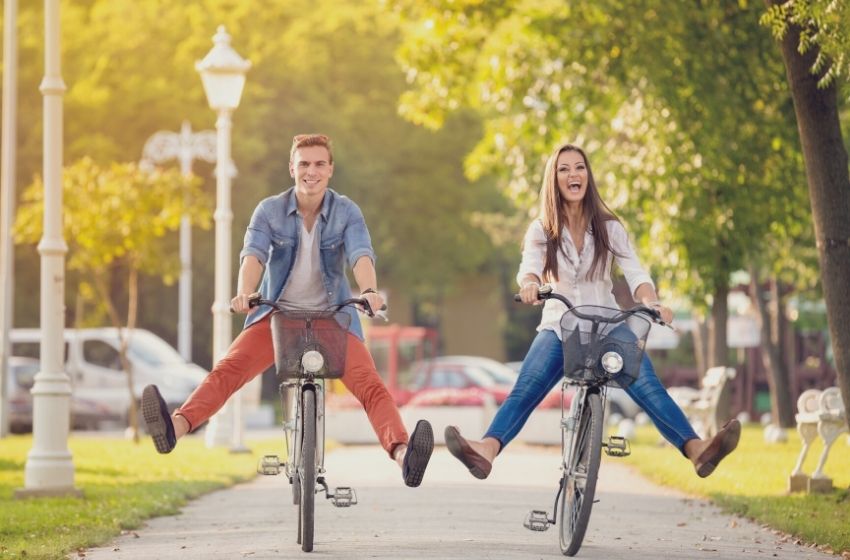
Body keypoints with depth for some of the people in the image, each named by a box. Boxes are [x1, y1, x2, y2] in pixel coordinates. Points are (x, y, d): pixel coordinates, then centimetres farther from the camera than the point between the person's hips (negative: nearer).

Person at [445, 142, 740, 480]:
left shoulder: (609, 228, 4)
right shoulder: (541, 231, 4)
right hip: (558, 327, 0)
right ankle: (486, 452, -47)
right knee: (524, 392, -26)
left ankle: (696, 450, -40)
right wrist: (529, 284, -41)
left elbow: (635, 274, -8)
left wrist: (651, 302, -31)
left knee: (648, 387, -25)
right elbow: (529, 266, -15)